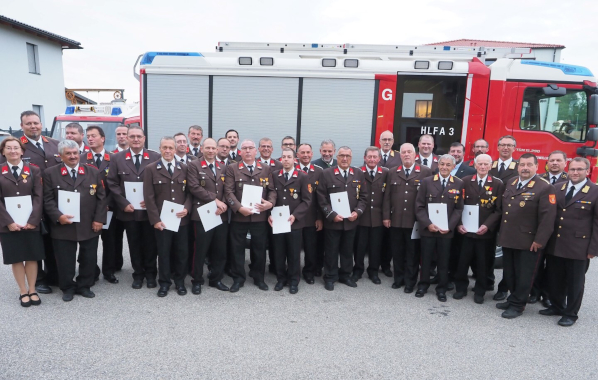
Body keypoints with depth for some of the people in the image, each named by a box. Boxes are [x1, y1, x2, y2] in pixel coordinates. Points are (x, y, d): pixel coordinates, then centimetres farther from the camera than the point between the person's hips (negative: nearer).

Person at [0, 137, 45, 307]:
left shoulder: (33, 170, 5)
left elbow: (39, 197, -1)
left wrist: (33, 220, -11)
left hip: (31, 222, 1)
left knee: (32, 257, 6)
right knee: (16, 258, 6)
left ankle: (32, 290, 18)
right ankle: (23, 292, 17)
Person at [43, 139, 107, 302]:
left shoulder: (94, 172, 4)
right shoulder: (50, 173, 2)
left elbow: (102, 198, 2)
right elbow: (48, 199, -1)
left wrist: (99, 219, -5)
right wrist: (58, 216, -15)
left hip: (89, 226, 1)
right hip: (63, 226, -1)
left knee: (89, 259, 10)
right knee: (65, 260, 8)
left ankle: (84, 286, 28)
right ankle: (67, 288, 26)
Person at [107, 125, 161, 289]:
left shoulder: (156, 157, 0)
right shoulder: (117, 158, 4)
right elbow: (112, 184, 1)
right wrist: (123, 203, -8)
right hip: (128, 210, 1)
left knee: (150, 243, 8)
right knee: (134, 244, 11)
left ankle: (151, 273, 24)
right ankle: (138, 274, 24)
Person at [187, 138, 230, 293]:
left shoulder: (223, 168, 16)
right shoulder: (194, 165, 0)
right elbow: (194, 187, -12)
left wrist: (223, 204, -9)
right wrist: (215, 200, -14)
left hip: (221, 215, 5)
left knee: (220, 250, 9)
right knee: (201, 250, 2)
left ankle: (216, 279, 24)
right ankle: (197, 281, 18)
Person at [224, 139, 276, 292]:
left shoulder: (266, 169, 8)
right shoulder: (232, 169, 1)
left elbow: (272, 190, 5)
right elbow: (229, 192, -7)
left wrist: (270, 203, -15)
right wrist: (239, 208, -19)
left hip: (260, 216, 2)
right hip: (239, 216, -1)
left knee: (259, 248, 10)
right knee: (237, 248, 7)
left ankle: (258, 277, 27)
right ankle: (238, 278, 22)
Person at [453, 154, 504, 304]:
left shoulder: (498, 184, 0)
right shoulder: (465, 181, 5)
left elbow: (499, 209, -3)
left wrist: (487, 225, -15)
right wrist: (459, 223, -7)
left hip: (486, 232, -1)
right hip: (466, 229, 1)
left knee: (482, 263, 9)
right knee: (463, 261, 7)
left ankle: (480, 291, 25)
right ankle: (461, 288, 24)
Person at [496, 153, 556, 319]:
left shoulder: (545, 188, -11)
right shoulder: (510, 183, 10)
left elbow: (548, 217, -14)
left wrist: (539, 240, -16)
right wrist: (502, 232, 15)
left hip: (528, 241, -6)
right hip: (508, 239, 6)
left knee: (524, 275, 7)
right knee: (509, 273, 16)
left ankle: (517, 305, 20)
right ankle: (513, 298, 33)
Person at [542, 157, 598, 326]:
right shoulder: (557, 188, 6)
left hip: (579, 247, -4)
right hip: (555, 245, 4)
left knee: (575, 283, 10)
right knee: (554, 279, 15)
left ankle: (571, 314, 25)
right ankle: (556, 306, 34)